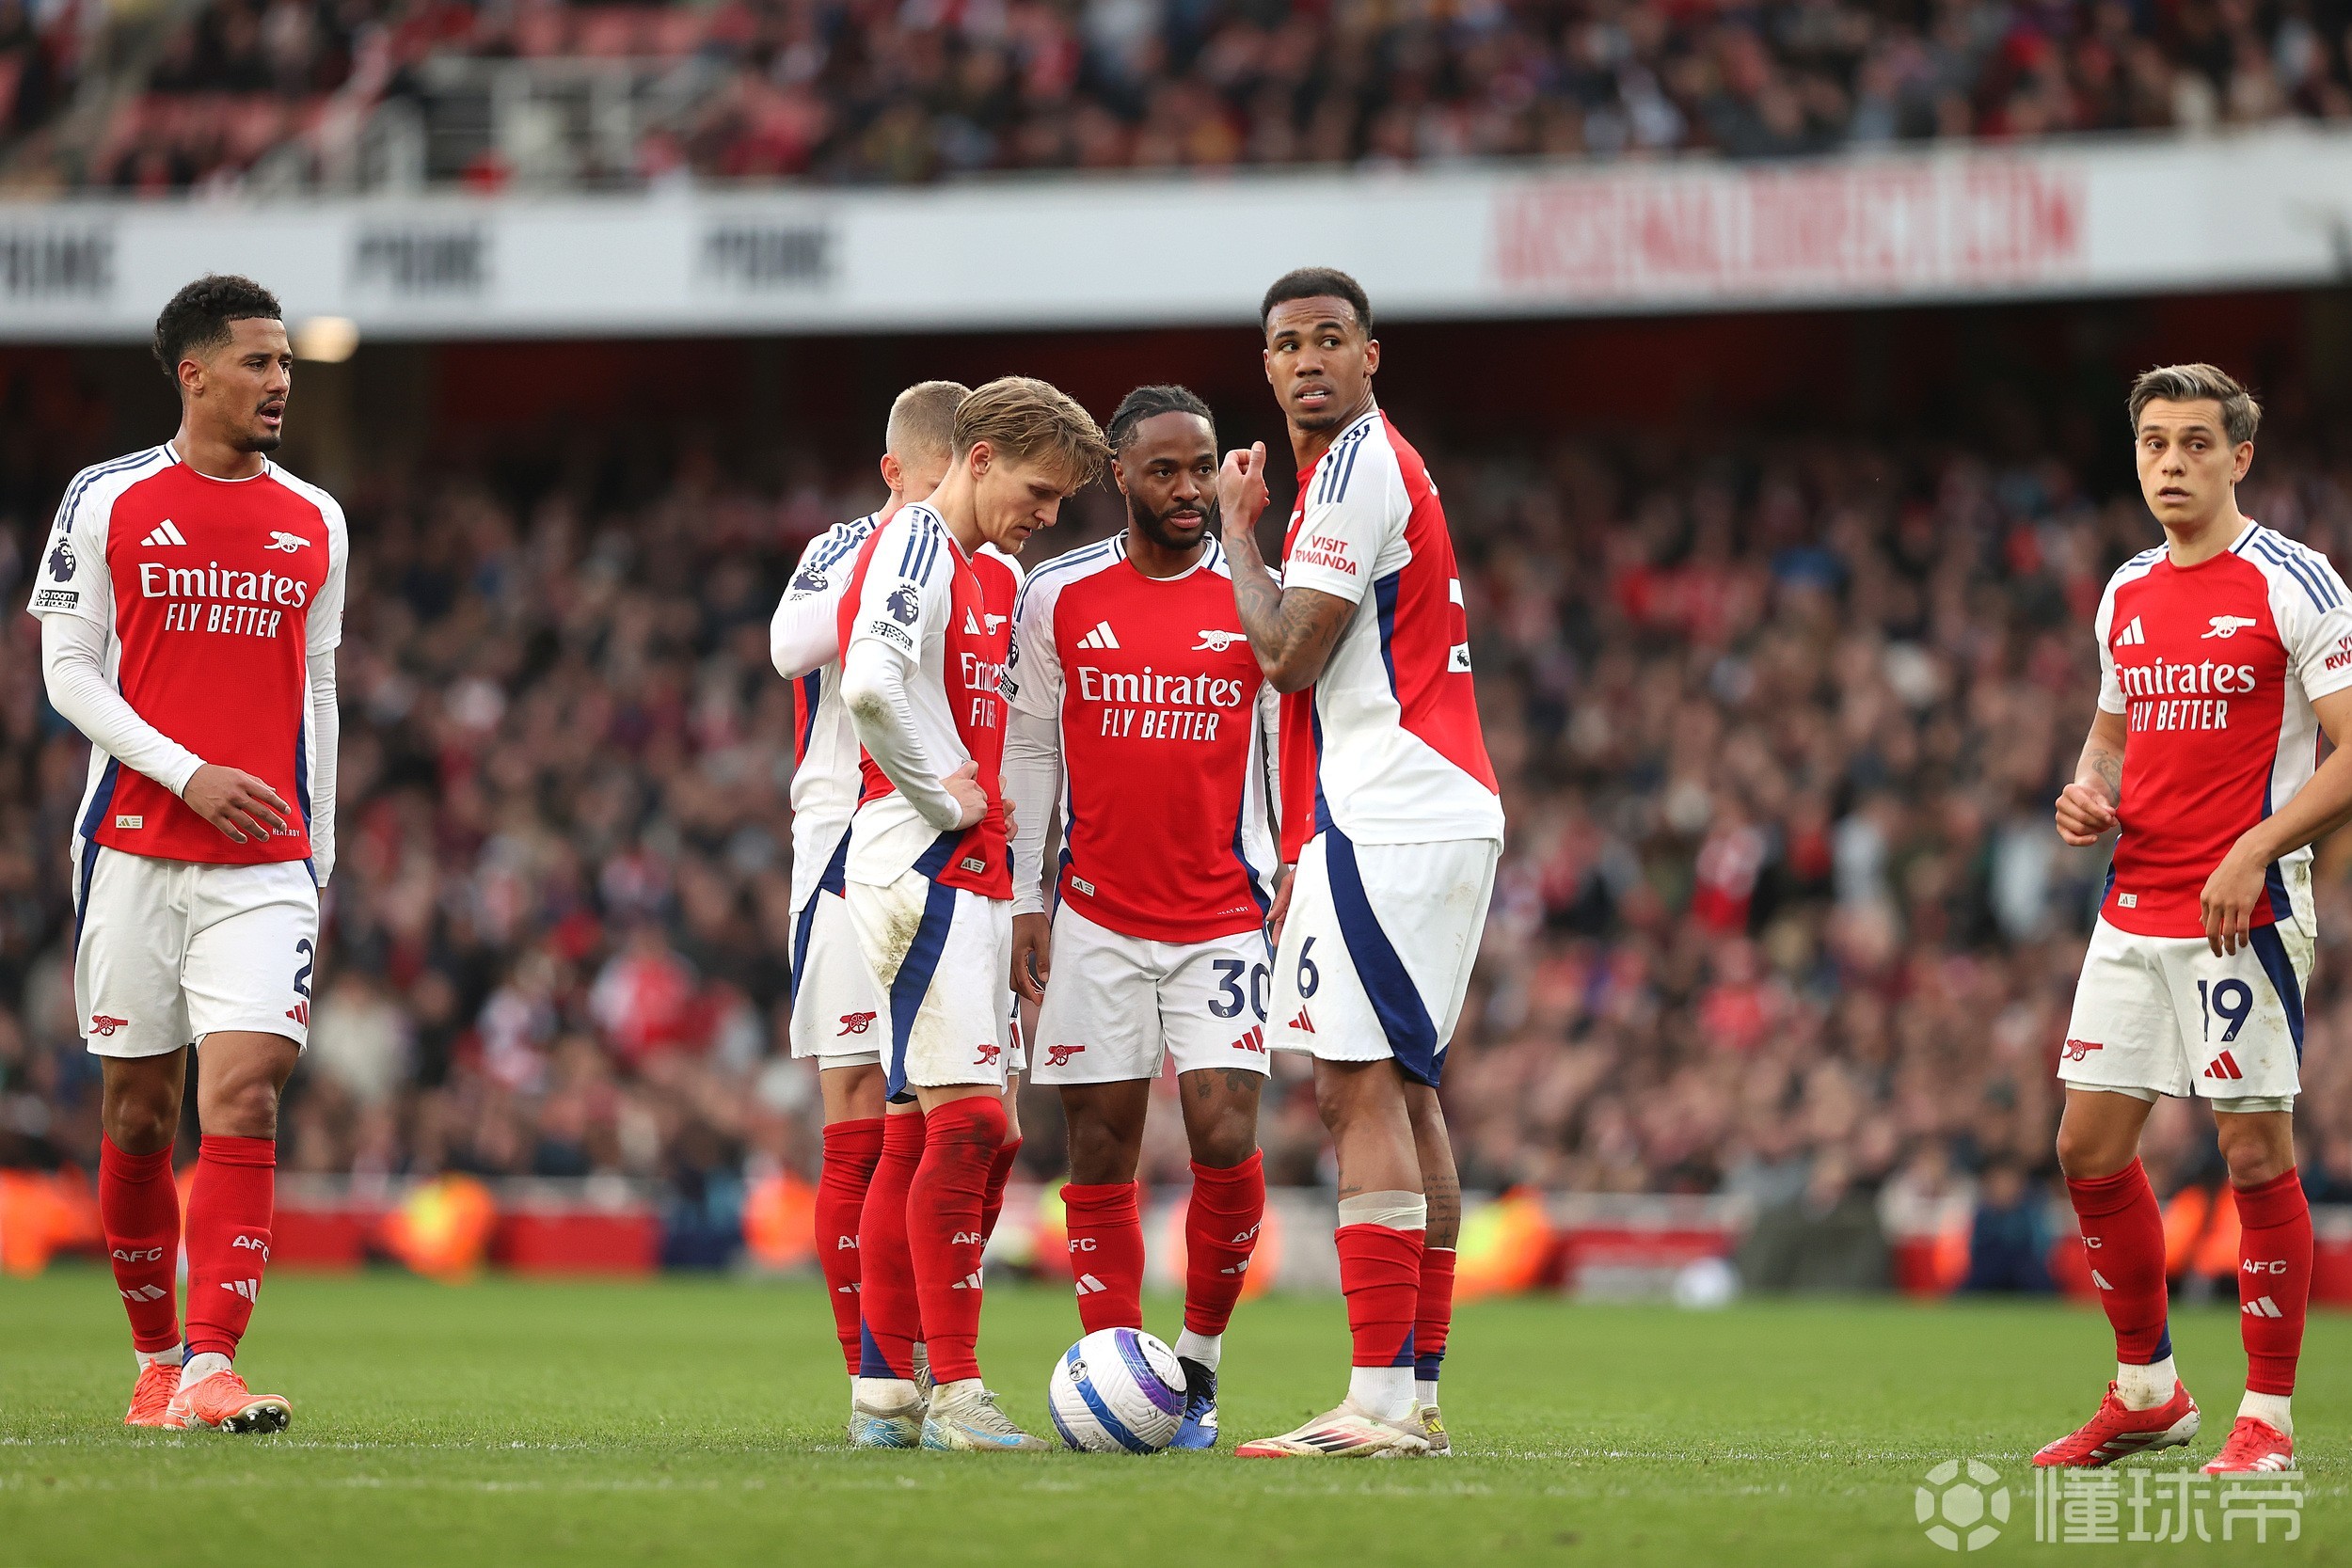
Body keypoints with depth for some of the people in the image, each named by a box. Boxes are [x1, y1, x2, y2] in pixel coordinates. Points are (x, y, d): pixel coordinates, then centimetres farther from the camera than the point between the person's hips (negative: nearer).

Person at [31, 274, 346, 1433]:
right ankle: (155, 1360, 20)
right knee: (138, 1111, 5)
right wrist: (187, 773, -13)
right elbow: (68, 672, 0)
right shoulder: (109, 501, 1)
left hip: (265, 861, 1)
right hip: (136, 847, -1)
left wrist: (318, 858, 14)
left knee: (244, 1097, -13)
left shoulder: (314, 523, 11)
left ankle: (210, 1371, -18)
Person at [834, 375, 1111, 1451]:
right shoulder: (915, 548, -10)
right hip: (923, 868, -10)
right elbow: (870, 684, -27)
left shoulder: (992, 577, 21)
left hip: (968, 875, 10)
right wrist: (947, 795, -16)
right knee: (968, 1121, -14)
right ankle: (954, 1393, -14)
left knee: (925, 1133, 10)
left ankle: (887, 1385, 14)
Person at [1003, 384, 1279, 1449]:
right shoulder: (1057, 598, 2)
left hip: (1224, 916, -1)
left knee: (1225, 1139, -11)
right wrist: (1021, 902, 3)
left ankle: (1197, 1365, 7)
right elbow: (1028, 753, 7)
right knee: (1102, 1148, 1)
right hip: (1097, 919, 1)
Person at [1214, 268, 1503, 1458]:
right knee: (1401, 1091, 10)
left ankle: (1380, 1400, -17)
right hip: (1431, 822, 10)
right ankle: (1417, 1394, 11)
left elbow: (1289, 657, -13)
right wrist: (1305, 855, 26)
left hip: (1389, 825, -10)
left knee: (1360, 1089, -13)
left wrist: (1238, 531, 0)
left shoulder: (1357, 465, -10)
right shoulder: (1372, 463, 22)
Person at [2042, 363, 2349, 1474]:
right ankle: (2146, 1392, 19)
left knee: (2254, 1150, -5)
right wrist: (2087, 796, 4)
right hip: (2133, 912, 7)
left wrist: (2253, 852, -21)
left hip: (2244, 914, -7)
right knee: (2089, 1145, 5)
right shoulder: (2127, 593, 13)